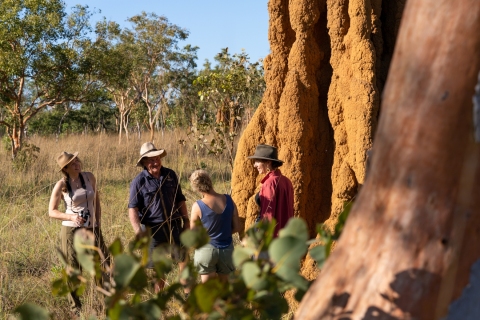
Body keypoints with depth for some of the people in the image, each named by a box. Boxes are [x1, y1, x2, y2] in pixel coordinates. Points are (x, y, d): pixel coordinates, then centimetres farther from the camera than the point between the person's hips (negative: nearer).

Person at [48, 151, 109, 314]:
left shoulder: (89, 177, 2)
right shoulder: (61, 185, -7)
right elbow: (52, 211, -4)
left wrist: (98, 222, 7)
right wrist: (71, 217, -19)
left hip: (92, 229, 3)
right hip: (71, 230, -3)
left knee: (104, 263, -2)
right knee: (74, 269, 5)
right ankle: (75, 306, 19)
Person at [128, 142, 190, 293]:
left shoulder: (170, 175, 4)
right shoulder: (139, 181, -9)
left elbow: (180, 200, 13)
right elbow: (133, 208, -12)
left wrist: (186, 220, 11)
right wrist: (138, 230, -24)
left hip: (174, 224, 3)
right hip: (154, 228, -3)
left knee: (184, 257, 3)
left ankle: (188, 291, 16)